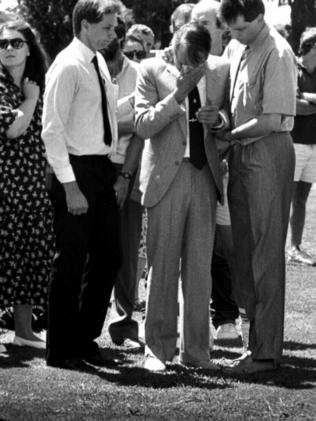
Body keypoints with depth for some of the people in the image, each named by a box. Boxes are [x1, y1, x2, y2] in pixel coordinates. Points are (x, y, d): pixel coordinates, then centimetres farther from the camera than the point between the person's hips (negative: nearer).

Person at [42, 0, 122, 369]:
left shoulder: (99, 63, 11)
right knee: (71, 261, 0)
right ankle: (60, 350, 10)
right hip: (76, 170, -8)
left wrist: (117, 169, 10)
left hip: (102, 170, 8)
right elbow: (52, 130, -17)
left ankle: (85, 338, 25)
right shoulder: (68, 66, -14)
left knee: (108, 256, 12)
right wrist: (70, 186, -20)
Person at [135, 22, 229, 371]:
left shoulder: (220, 71, 6)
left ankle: (196, 349, 12)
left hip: (204, 176, 3)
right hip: (167, 176, -3)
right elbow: (143, 125, -8)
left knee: (200, 267, 6)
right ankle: (157, 348, 6)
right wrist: (177, 95, -18)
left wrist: (218, 119, -8)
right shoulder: (152, 71, -2)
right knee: (162, 266, -1)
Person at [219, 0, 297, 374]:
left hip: (268, 151, -8)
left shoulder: (276, 54, -14)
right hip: (241, 155, 8)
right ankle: (256, 340, 18)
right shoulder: (236, 49, 10)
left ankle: (266, 352, -1)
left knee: (266, 256, -4)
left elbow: (272, 120, -18)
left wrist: (228, 135, -11)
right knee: (245, 255, 10)